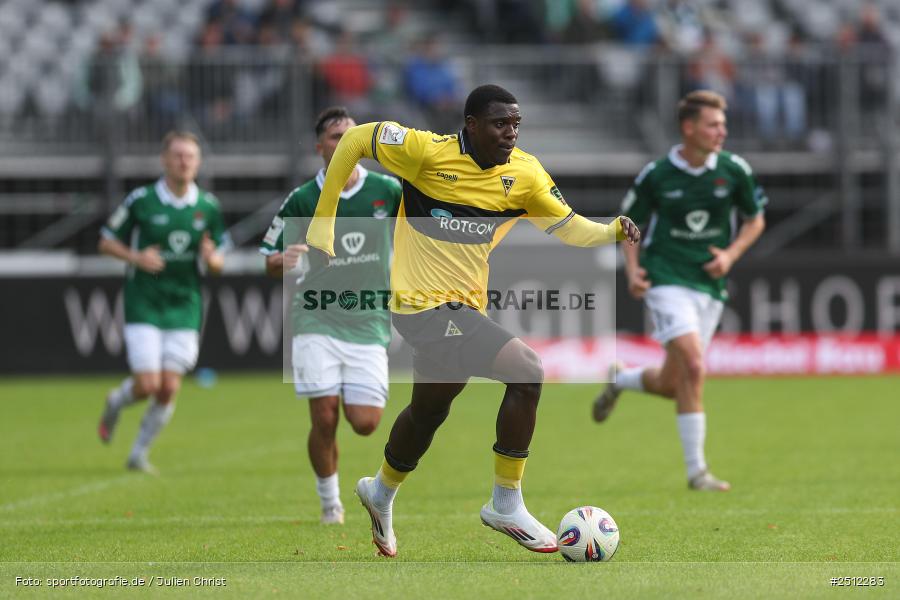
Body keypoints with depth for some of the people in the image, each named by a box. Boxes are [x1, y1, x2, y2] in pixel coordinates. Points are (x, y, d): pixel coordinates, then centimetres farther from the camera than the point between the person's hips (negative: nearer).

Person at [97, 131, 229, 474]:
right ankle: (115, 404, 25)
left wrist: (211, 258, -14)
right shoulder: (141, 201, -6)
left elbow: (218, 263, 10)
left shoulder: (208, 207, 3)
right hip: (143, 306, -3)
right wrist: (136, 257, -16)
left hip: (185, 308, 3)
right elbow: (107, 242, 2)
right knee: (148, 384, -11)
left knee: (169, 388, -3)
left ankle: (139, 455, 16)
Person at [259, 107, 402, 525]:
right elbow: (271, 265, 7)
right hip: (317, 320, -1)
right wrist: (285, 261, -17)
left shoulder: (389, 191, 1)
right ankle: (329, 503, 10)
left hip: (369, 322, 1)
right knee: (324, 419, -11)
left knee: (364, 423, -7)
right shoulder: (301, 200, 0)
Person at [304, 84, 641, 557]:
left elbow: (568, 227, 5)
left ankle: (381, 493, 54)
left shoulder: (524, 173, -1)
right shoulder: (428, 151, -16)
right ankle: (507, 506, -9)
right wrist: (322, 225, -5)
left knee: (429, 411, 26)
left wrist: (613, 232, -17)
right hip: (426, 305, -7)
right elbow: (355, 140, -5)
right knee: (527, 371, -19)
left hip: (466, 308, 8)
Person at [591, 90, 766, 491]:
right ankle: (696, 470, -15)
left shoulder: (734, 170, -1)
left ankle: (620, 380, 40)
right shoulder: (656, 175, -6)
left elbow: (755, 219, 13)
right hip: (667, 281, -4)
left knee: (670, 384, 5)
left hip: (710, 285, 4)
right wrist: (632, 269, -7)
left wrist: (731, 253, -4)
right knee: (693, 367, -21)